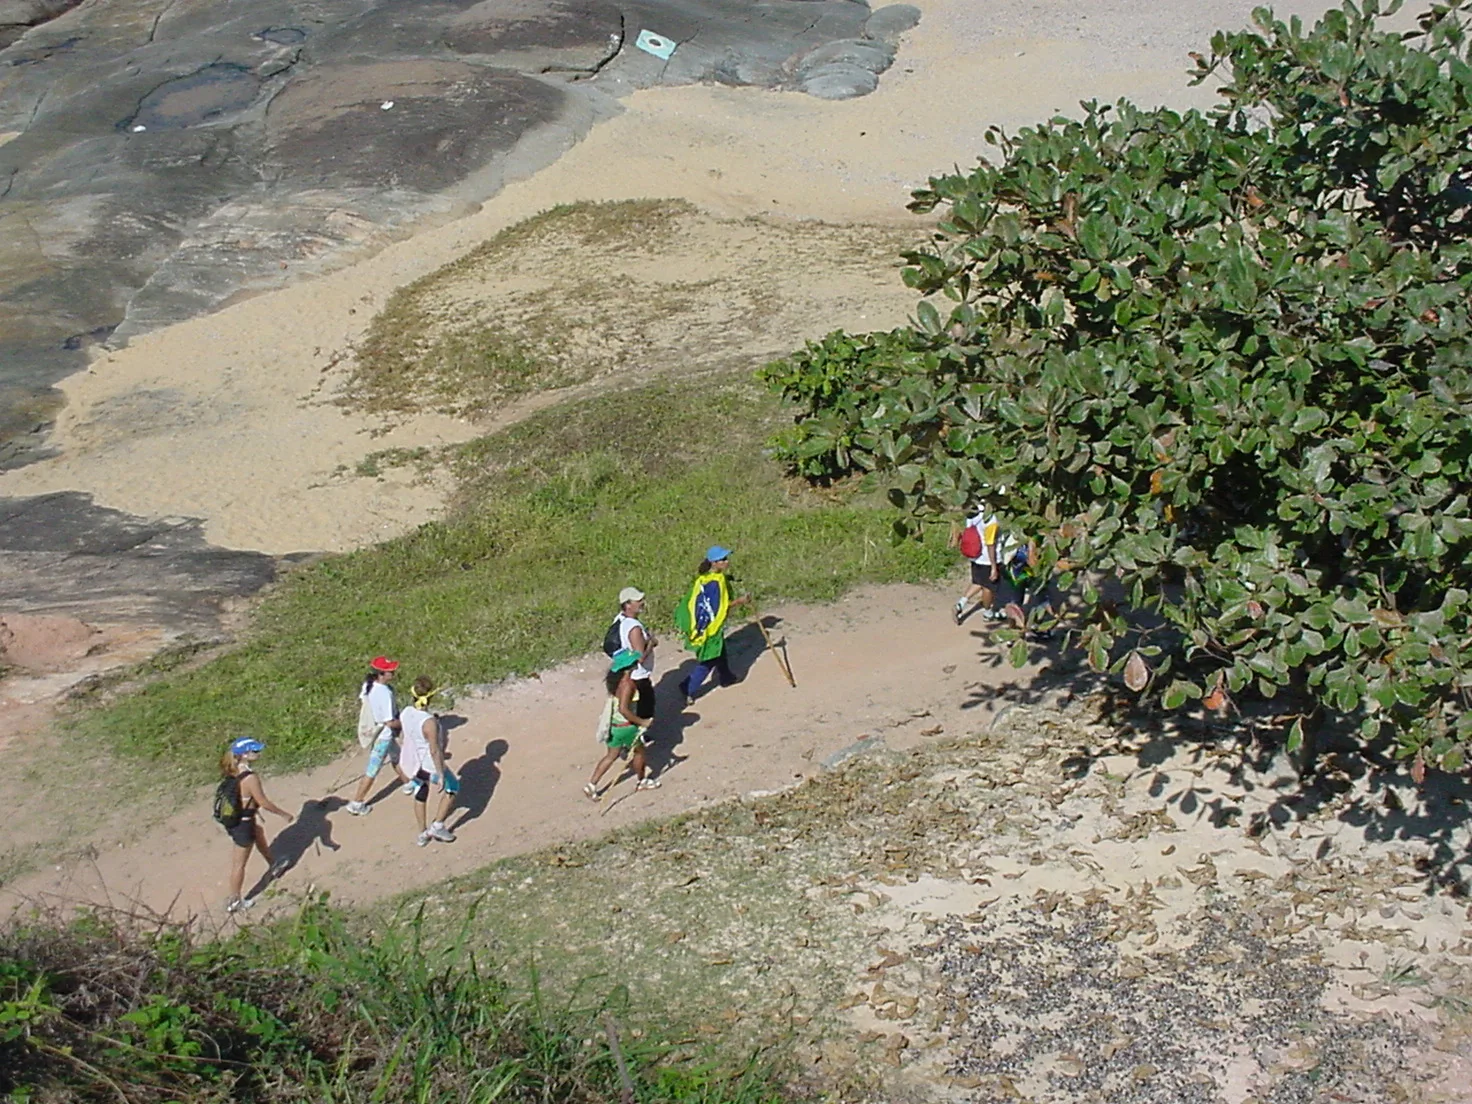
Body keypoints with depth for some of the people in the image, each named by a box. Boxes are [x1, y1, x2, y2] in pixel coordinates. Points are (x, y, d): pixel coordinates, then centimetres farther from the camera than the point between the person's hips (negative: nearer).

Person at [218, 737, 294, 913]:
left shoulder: (234, 771, -3)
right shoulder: (250, 778, -28)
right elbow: (264, 803, -22)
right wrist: (284, 814, -7)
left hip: (232, 819, 9)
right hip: (243, 824, -9)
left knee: (259, 832, 34)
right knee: (239, 863, 7)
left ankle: (272, 867, 55)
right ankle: (234, 901, 22)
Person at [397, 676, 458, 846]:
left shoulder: (405, 712, -11)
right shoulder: (429, 722, -33)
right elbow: (435, 751, -28)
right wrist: (441, 775, -19)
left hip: (411, 763, 7)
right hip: (429, 766, -7)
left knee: (420, 795, 27)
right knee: (452, 787, 20)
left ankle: (422, 833, 41)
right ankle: (437, 825, 22)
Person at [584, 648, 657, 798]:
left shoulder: (614, 678, -1)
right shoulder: (627, 684, -27)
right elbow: (623, 709, -31)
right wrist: (641, 722, -22)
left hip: (612, 723, 7)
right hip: (625, 726, -7)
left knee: (612, 755, 21)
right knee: (639, 751, 19)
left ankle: (592, 784, 18)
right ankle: (641, 781, 38)